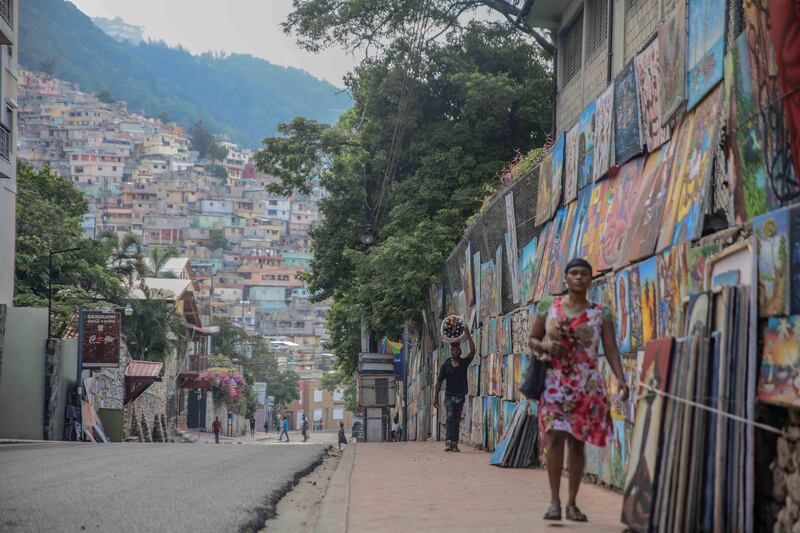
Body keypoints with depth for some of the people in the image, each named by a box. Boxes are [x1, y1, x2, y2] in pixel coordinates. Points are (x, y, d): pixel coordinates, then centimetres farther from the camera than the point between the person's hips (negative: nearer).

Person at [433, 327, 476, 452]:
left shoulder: (464, 363, 4)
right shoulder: (446, 365, 2)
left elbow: (472, 352, -10)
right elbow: (439, 381, 5)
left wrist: (468, 336, -16)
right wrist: (435, 397, 1)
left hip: (460, 396, 2)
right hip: (449, 395, -2)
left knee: (457, 420, 3)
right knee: (450, 416, -18)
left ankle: (454, 443, 3)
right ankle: (449, 441, -27)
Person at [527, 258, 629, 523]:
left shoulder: (600, 313, 3)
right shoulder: (548, 307, 5)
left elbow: (611, 350, -4)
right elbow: (532, 340, 11)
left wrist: (621, 380, -17)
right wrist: (545, 346, -12)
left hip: (587, 386, 1)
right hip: (555, 384, 0)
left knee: (577, 442, 2)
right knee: (556, 437, -12)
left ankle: (572, 503, 10)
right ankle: (554, 501, -8)